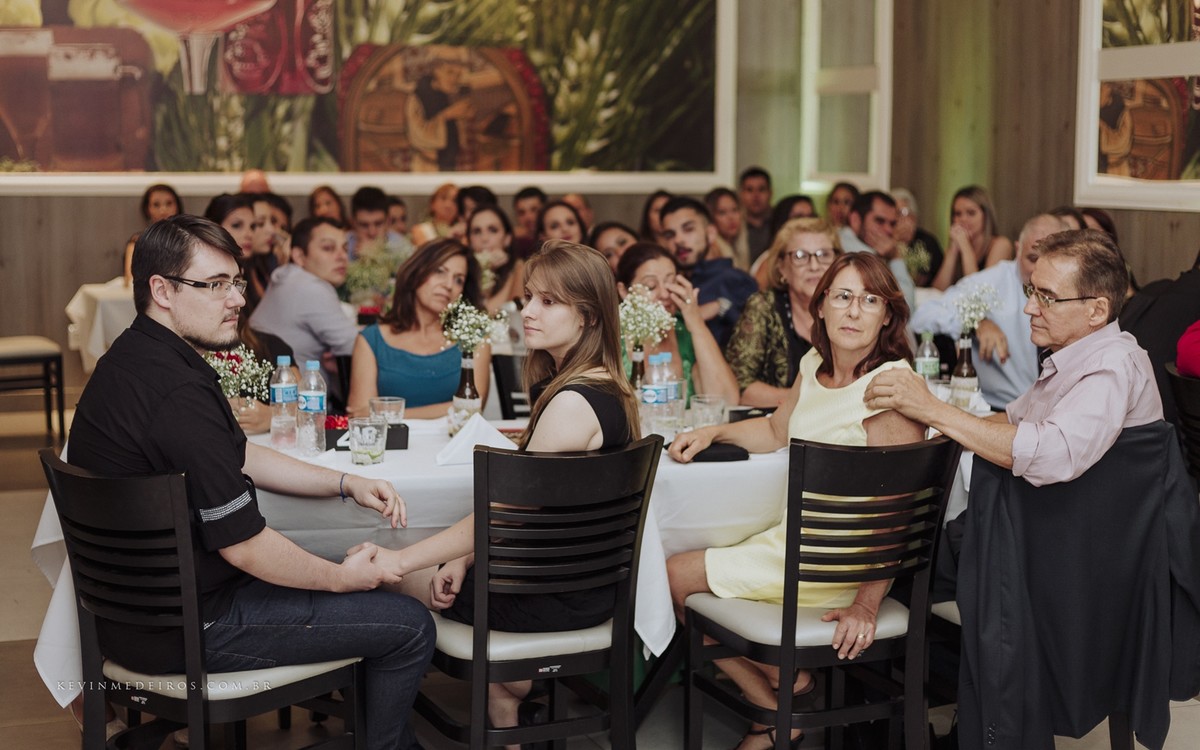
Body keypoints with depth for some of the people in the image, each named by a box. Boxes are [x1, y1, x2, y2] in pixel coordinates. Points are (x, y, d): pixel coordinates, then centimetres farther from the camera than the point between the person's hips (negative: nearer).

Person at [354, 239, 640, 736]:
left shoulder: (573, 403, -24)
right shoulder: (602, 388, 7)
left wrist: (399, 561, -19)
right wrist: (465, 558, 1)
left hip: (560, 598, -9)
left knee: (391, 580, 7)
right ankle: (503, 685, 20)